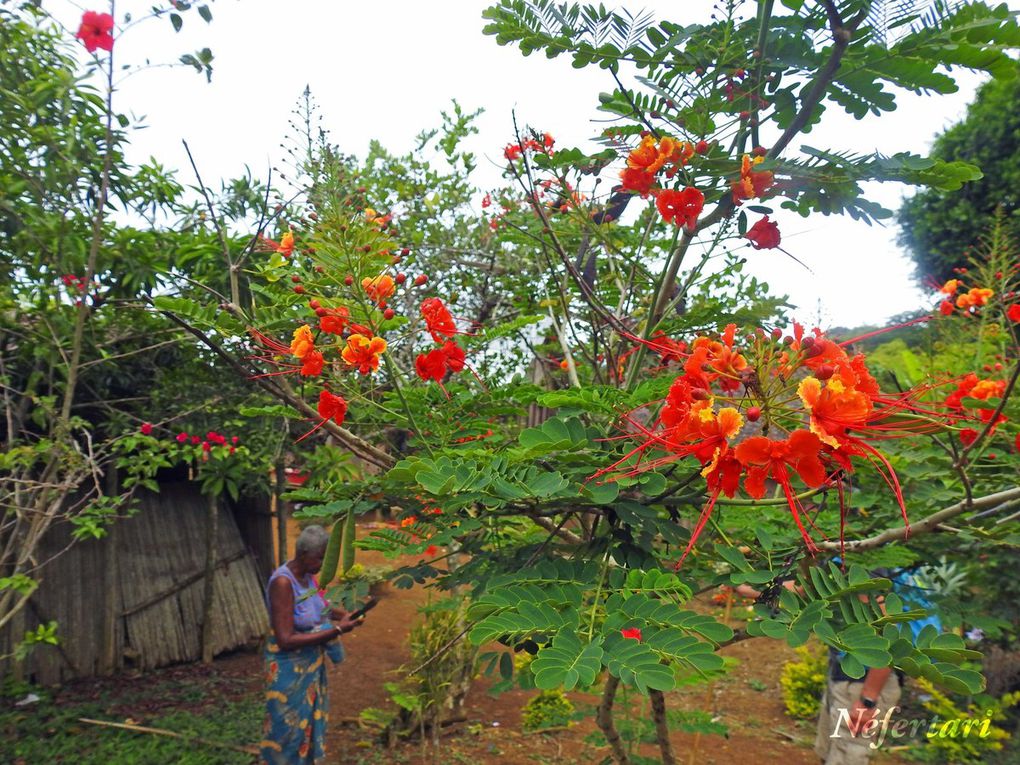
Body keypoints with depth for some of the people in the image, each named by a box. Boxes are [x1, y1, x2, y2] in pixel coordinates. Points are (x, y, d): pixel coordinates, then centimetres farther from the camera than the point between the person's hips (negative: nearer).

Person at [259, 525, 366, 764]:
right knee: (288, 728, 10)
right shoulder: (283, 582, -28)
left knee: (310, 722, 22)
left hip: (311, 664, 8)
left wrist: (343, 615, -1)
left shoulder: (307, 574, -4)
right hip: (289, 670, -8)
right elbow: (286, 640, -29)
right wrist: (337, 630, -29)